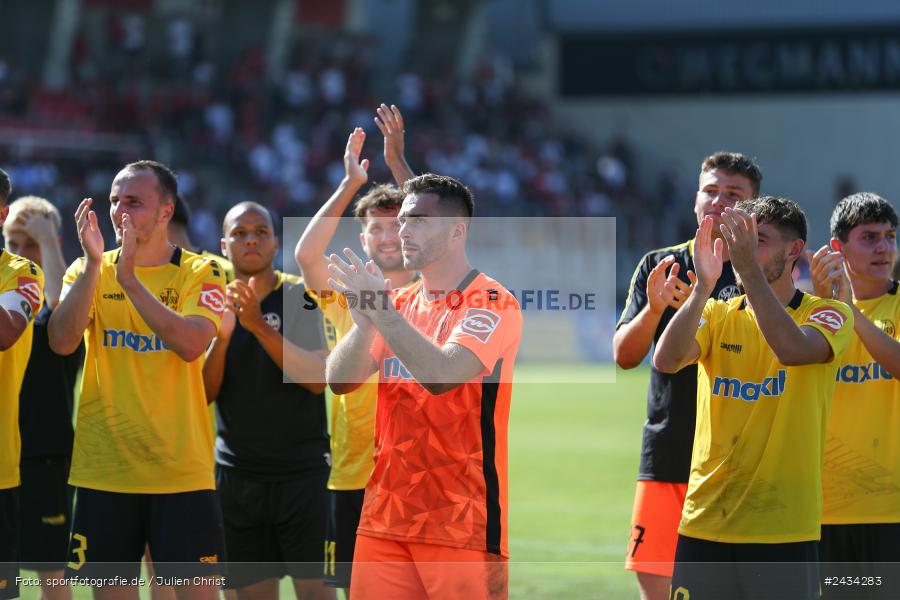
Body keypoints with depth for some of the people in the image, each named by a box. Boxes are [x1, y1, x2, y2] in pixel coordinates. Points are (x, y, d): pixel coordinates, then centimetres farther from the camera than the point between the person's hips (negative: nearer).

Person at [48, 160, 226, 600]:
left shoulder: (200, 273, 0)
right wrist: (93, 264, -19)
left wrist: (130, 280, -23)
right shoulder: (88, 272, 6)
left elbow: (191, 345, -19)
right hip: (103, 469, 2)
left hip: (181, 470, -2)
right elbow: (62, 341, -11)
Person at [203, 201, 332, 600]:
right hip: (238, 472, 3)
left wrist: (259, 325, -23)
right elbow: (204, 393, 1)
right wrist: (221, 335, -17)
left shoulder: (300, 297, -1)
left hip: (302, 467, -3)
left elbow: (317, 379, -14)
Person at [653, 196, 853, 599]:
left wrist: (748, 268, -26)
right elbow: (666, 361, -10)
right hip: (704, 523, 3)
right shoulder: (717, 314, 9)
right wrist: (703, 285, -21)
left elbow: (792, 349, -24)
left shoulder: (828, 315, -1)